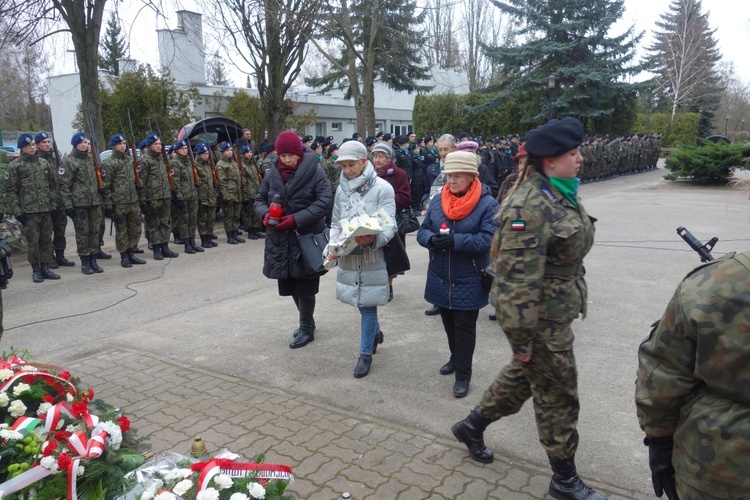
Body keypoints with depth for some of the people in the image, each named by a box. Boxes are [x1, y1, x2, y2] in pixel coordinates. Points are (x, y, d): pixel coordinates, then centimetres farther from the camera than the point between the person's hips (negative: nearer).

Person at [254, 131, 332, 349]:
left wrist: (297, 219, -22)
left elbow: (324, 201, -14)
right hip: (281, 240, 5)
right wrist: (265, 214, -11)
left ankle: (306, 328, 20)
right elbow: (259, 199, 12)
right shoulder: (272, 174, 6)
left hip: (308, 238, -5)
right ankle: (307, 321, 35)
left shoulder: (315, 172, -9)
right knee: (292, 286, 14)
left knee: (305, 287, 1)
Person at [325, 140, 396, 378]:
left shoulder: (382, 188, -9)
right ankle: (376, 333, 43)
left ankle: (366, 353, 16)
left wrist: (373, 238, -33)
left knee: (367, 304, 1)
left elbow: (389, 226, -13)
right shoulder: (341, 189, 6)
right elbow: (335, 223, 12)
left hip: (372, 256, -5)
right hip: (347, 256, 5)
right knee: (361, 301, 16)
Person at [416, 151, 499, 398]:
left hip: (468, 280, -5)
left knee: (464, 328, 5)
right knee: (449, 323, 20)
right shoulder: (437, 200, 2)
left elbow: (488, 239, -21)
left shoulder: (487, 204, -12)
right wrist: (432, 239, -21)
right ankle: (456, 358, 43)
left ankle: (463, 375, 18)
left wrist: (455, 240, -31)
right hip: (440, 277, 5)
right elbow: (422, 231, 2)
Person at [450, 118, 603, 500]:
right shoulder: (529, 206, -27)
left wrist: (571, 306, 24)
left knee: (524, 375, 23)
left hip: (557, 311, 9)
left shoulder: (560, 193, 5)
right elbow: (517, 281, -27)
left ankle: (472, 426, 43)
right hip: (541, 319, -9)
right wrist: (521, 338, -22)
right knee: (557, 395, 8)